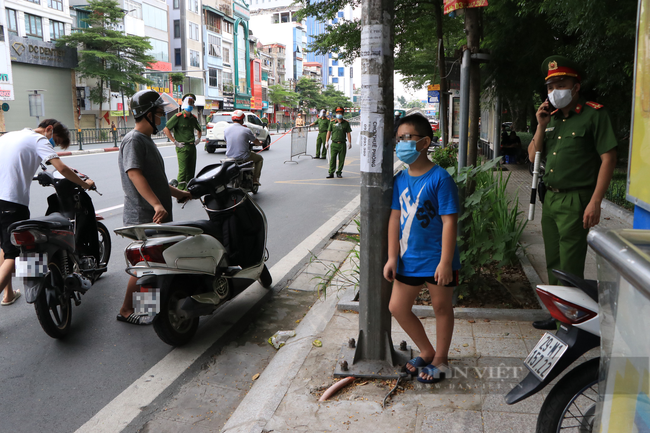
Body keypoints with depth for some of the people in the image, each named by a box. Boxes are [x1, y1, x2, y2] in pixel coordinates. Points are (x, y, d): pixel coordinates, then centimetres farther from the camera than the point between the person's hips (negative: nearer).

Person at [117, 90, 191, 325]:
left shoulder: (146, 140, 18)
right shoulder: (133, 140, -14)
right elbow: (134, 174, -28)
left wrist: (178, 193, 23)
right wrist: (157, 205, -38)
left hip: (157, 215, 10)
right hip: (143, 217, -10)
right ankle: (126, 310, 10)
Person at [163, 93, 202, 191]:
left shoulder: (193, 118, 14)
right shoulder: (178, 116, -7)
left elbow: (199, 129, 34)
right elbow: (166, 129, -11)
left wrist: (198, 139, 19)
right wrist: (175, 142, -12)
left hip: (192, 147, 7)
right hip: (182, 147, -7)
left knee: (191, 170, 10)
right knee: (183, 170, -11)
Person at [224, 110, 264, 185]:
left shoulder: (226, 129, 0)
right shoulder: (246, 130, -12)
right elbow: (256, 142, 2)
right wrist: (260, 143, 27)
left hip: (230, 156, 5)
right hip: (243, 157, -5)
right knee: (259, 158, 22)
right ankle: (255, 179, 14)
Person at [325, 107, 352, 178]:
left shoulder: (346, 123, 6)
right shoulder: (332, 122, 7)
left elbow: (348, 133, 6)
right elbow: (329, 132, 8)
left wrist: (350, 143, -3)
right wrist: (326, 142, 2)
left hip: (342, 144, 0)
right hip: (334, 144, 0)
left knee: (341, 160, 4)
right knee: (332, 159, -5)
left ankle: (339, 172, 15)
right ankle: (331, 173, -1)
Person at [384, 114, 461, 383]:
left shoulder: (440, 178, -15)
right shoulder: (400, 179, 3)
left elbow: (449, 221, -17)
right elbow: (395, 218, 6)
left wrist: (445, 262, -19)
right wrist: (393, 257, 4)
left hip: (436, 260, -6)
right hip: (409, 259, 7)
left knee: (441, 308, 12)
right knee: (397, 307, 13)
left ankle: (440, 360, 33)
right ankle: (427, 352, 34)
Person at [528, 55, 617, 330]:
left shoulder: (594, 114, -8)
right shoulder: (551, 117, 13)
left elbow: (608, 158, -13)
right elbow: (533, 156, 13)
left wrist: (595, 202, -19)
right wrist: (541, 126, -2)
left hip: (575, 201, -7)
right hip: (550, 198, 8)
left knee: (570, 268, -5)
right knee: (553, 264, 16)